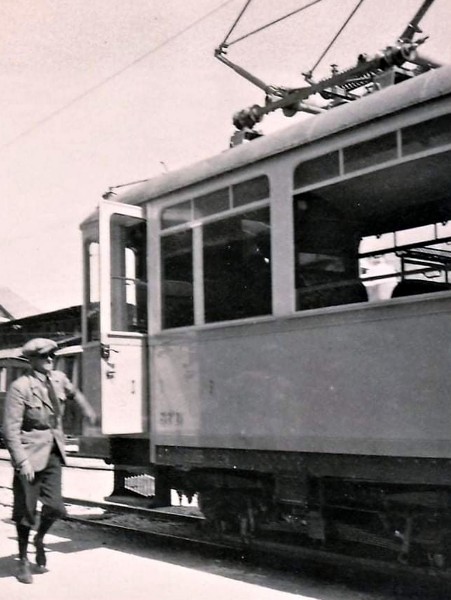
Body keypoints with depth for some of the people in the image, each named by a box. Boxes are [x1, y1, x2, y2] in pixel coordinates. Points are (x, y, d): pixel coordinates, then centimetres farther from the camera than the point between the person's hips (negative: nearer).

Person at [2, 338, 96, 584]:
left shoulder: (59, 379, 4)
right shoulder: (20, 387, -14)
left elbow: (74, 393, 29)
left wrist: (88, 411, 39)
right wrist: (22, 462, -22)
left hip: (53, 453, 5)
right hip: (31, 455, -5)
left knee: (55, 507, 0)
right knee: (26, 510, 4)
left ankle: (39, 540, 32)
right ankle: (24, 560, 26)